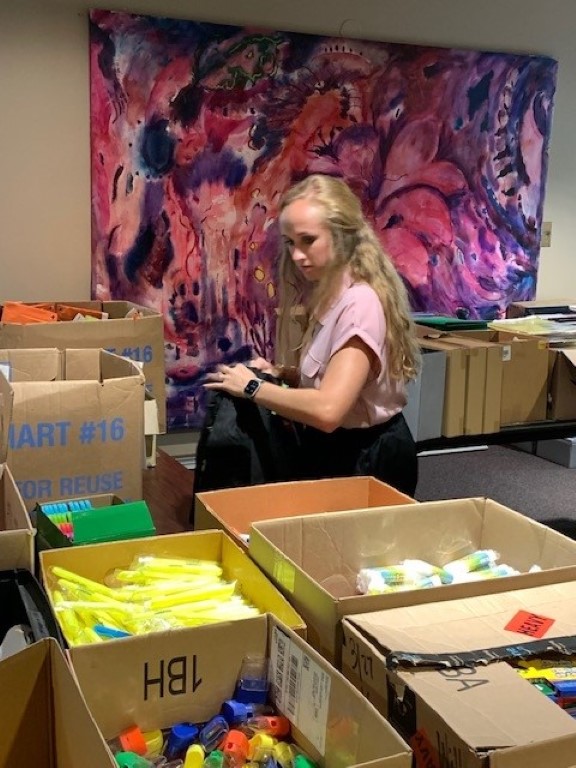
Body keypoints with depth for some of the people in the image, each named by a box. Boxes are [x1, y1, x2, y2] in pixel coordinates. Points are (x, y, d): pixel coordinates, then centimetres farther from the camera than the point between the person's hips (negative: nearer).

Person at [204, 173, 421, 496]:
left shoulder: (360, 302, -26)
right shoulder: (332, 294, 5)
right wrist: (281, 373, -5)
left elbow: (327, 409, -37)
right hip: (337, 449, 9)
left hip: (368, 459, -9)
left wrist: (252, 387, -24)